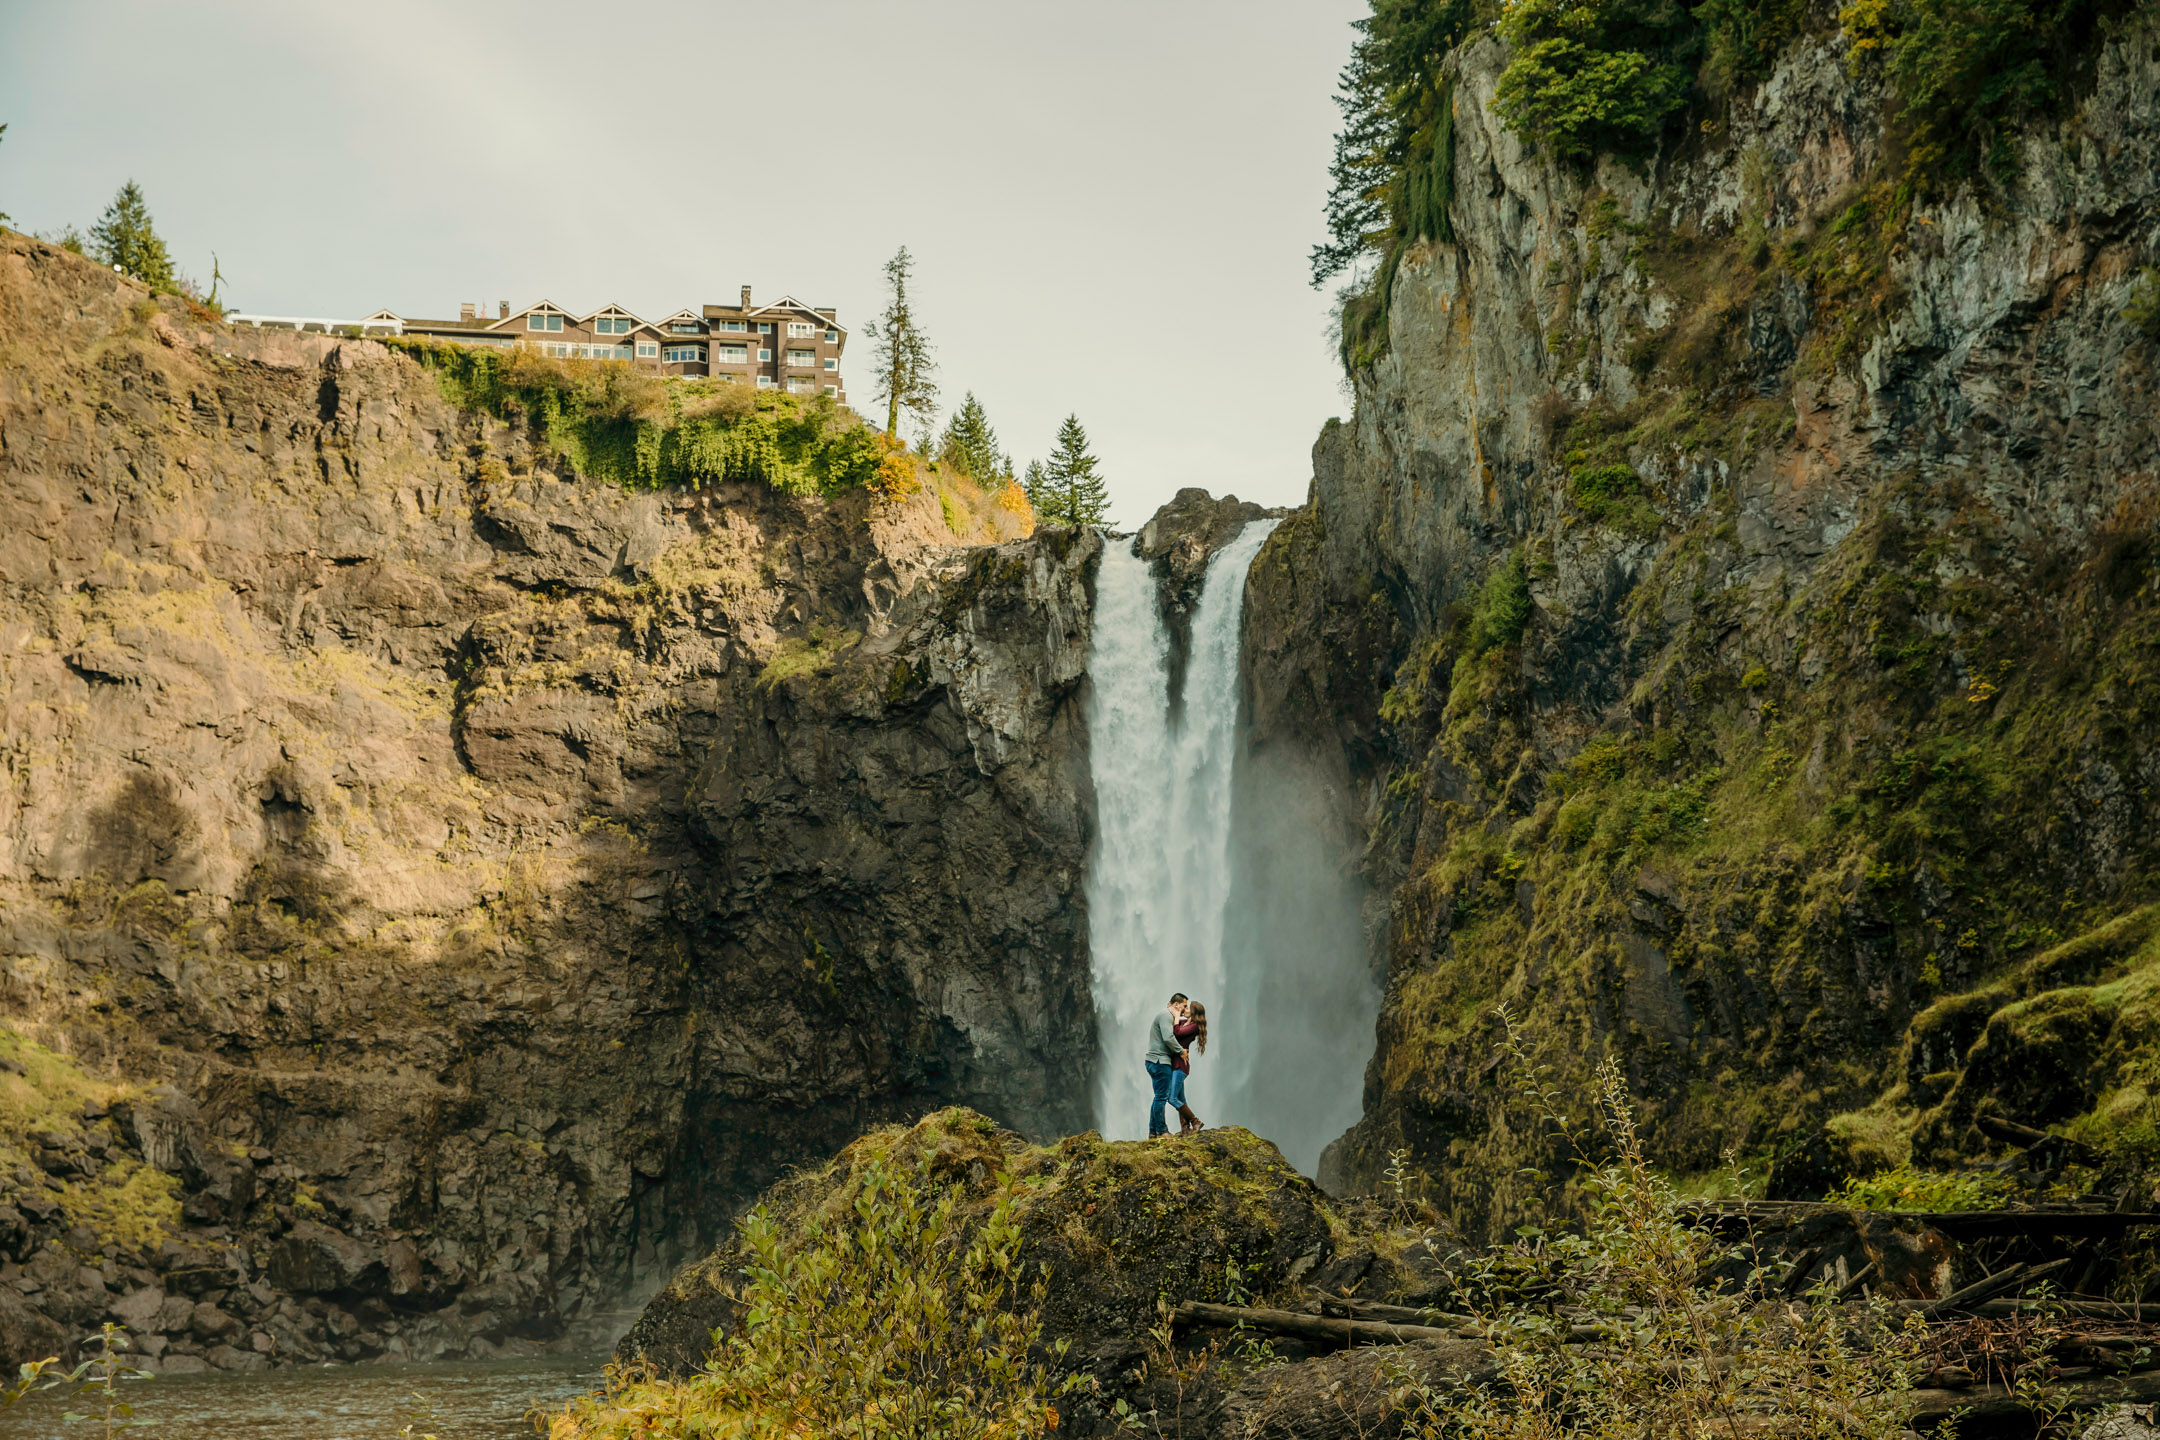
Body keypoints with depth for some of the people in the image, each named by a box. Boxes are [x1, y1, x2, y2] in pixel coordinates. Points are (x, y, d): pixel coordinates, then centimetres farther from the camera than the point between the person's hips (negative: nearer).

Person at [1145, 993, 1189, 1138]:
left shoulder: (1169, 1017, 23)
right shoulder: (1165, 1015, -11)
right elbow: (1168, 1038, -22)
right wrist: (1181, 1051, -13)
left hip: (1158, 1062, 11)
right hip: (1160, 1061, -11)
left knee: (1159, 1097, 12)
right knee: (1162, 1097, -8)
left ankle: (1153, 1132, 13)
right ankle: (1162, 1130, -6)